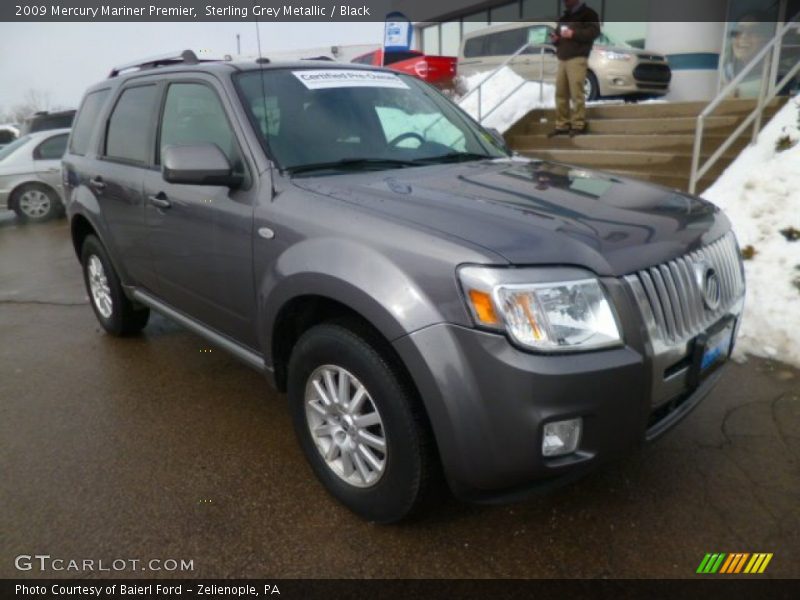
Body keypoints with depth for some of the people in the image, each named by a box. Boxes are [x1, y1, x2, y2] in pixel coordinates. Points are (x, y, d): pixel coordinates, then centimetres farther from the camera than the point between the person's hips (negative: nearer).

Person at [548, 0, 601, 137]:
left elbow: (594, 31, -7)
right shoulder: (563, 17, 27)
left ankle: (579, 124, -10)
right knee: (561, 93, 0)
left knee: (576, 93, -13)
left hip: (577, 59, -7)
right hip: (562, 59, 7)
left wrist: (573, 34, -15)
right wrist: (555, 39, 9)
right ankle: (562, 125, 3)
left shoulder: (587, 13, 5)